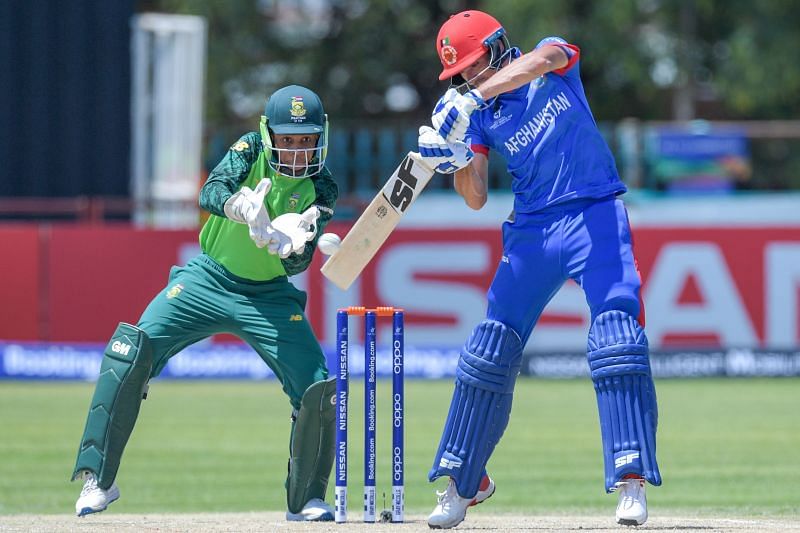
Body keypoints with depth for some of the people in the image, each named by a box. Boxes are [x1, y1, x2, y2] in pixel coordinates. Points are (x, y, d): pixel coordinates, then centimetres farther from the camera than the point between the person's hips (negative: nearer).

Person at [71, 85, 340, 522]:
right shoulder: (251, 150, -10)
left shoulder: (321, 190, -8)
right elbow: (211, 192, -29)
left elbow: (297, 265, -16)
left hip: (268, 297, 1)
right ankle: (97, 478, -11)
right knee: (128, 354, -20)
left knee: (319, 391, -11)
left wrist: (291, 245, -40)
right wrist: (242, 207, -52)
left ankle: (306, 499, 11)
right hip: (209, 279, -1)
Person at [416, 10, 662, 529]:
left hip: (596, 217, -4)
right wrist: (456, 159, -20)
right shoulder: (478, 115, 6)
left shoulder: (554, 65, 0)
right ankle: (463, 485, 13)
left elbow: (540, 60, -26)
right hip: (532, 230, 4)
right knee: (489, 350, 1)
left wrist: (475, 96, -37)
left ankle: (632, 480, -18)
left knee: (618, 341, -18)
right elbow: (476, 198, 1)